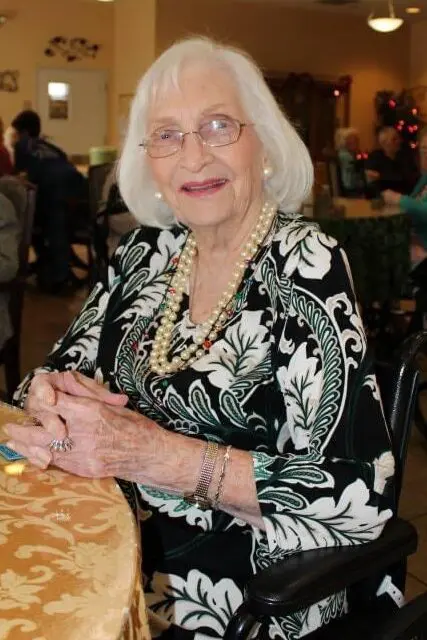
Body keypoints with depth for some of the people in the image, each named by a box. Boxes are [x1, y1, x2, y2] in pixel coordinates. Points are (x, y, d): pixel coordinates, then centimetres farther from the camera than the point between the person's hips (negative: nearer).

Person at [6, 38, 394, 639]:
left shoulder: (304, 267, -15)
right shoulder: (146, 252, 2)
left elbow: (361, 493, -21)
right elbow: (64, 364, 9)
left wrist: (154, 453, -24)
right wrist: (50, 394, -15)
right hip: (118, 553, 5)